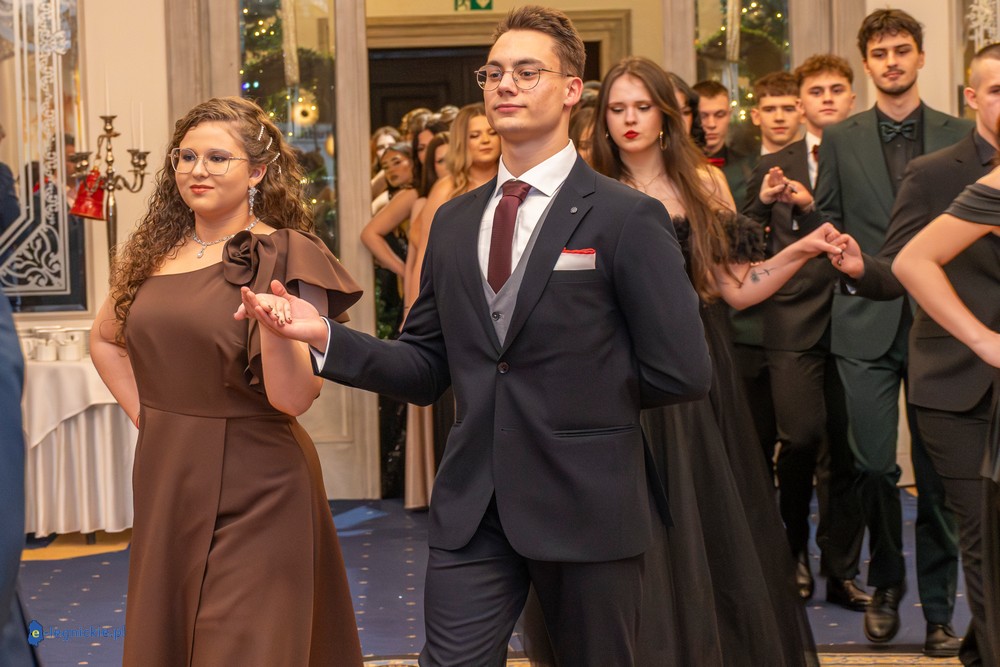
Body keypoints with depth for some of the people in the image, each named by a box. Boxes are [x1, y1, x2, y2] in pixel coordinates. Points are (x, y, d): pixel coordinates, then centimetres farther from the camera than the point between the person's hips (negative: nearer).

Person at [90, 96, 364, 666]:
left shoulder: (283, 257, -10)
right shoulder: (155, 253, 7)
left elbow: (293, 399, -17)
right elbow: (105, 341, 25)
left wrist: (276, 329, -35)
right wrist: (146, 413, 11)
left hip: (251, 489, -6)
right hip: (165, 480, 6)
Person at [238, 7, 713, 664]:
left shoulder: (628, 218, -8)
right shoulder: (453, 221, 10)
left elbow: (682, 373, -11)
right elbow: (427, 368, 9)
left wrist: (587, 395, 1)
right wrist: (324, 334, -5)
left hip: (585, 505, -3)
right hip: (471, 506, 4)